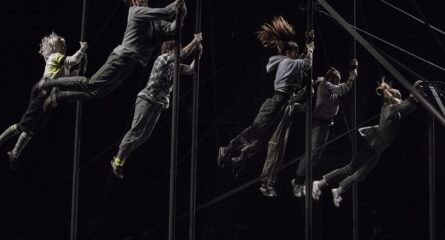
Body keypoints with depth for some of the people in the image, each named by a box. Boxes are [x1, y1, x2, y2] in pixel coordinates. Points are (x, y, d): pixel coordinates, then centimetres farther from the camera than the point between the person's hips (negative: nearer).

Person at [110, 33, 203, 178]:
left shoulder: (174, 65, 18)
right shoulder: (163, 58, -7)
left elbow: (190, 70, 18)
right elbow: (183, 54, -18)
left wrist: (198, 55, 8)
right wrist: (195, 41, -9)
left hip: (158, 104, 9)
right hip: (147, 99, -9)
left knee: (144, 136, 4)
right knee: (136, 131, -12)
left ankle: (120, 159, 7)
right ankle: (118, 161, -8)